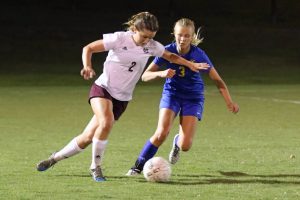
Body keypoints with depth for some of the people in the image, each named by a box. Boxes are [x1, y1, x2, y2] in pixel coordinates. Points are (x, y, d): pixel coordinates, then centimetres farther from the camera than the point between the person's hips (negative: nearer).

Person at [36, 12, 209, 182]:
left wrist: (191, 65, 6)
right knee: (106, 122, -34)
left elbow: (172, 56, 16)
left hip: (122, 98, 4)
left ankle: (55, 158, 22)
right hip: (103, 88, -4)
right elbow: (89, 48, -8)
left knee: (87, 138, 1)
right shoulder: (119, 39, -14)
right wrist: (87, 67, -25)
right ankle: (96, 167, -15)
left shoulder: (151, 46, -2)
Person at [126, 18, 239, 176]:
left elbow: (217, 80, -11)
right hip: (171, 93, 0)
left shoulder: (199, 55, -18)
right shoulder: (167, 51, -16)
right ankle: (138, 166, -6)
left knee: (185, 146, -11)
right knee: (162, 133, -23)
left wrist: (229, 101, -23)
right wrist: (161, 73, -36)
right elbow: (145, 76, -15)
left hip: (193, 98, 0)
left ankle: (177, 142, 28)